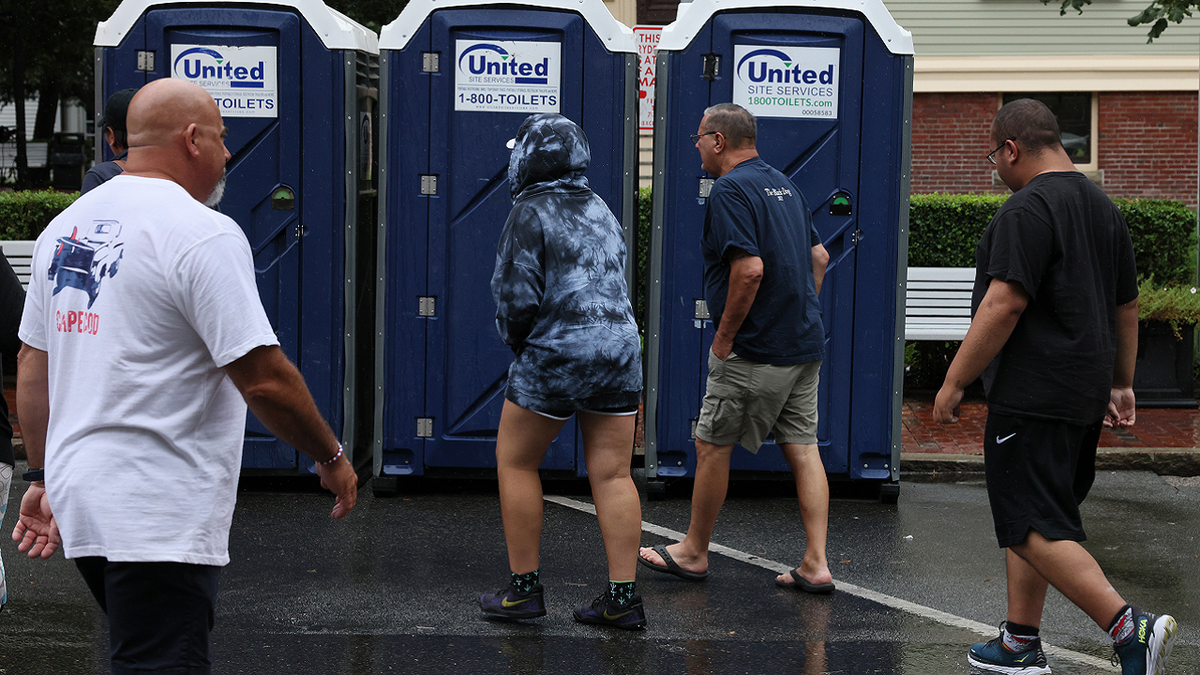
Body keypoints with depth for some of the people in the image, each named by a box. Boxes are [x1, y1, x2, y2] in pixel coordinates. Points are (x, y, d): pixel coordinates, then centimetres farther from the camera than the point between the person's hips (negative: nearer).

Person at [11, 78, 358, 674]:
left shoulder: (64, 228, 11)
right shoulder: (203, 234, -14)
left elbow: (32, 365, 16)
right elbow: (264, 379, -17)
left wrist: (43, 478, 24)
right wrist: (331, 458, -3)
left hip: (78, 493, 9)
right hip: (158, 522, -9)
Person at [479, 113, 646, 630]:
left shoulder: (530, 213, -8)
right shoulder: (600, 211, 15)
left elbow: (517, 297, -14)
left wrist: (516, 340, 5)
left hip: (555, 355, -6)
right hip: (619, 350, 6)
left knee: (515, 462, 9)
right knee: (612, 474, 5)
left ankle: (524, 588, 11)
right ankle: (623, 599, 2)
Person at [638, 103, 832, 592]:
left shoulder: (730, 190, -14)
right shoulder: (782, 185, 15)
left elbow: (750, 269, -24)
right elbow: (818, 256, 20)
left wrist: (724, 337, -15)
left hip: (755, 351, -8)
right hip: (805, 343, 9)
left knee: (712, 445, 5)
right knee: (802, 448, 6)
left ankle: (693, 552, 17)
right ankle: (815, 565, 3)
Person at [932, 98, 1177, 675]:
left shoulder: (1027, 208, -15)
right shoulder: (1104, 208, 15)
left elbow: (1003, 305, -21)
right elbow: (1127, 307, 21)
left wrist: (954, 382, -15)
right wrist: (1120, 384, 29)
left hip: (1033, 399, -10)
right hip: (1085, 395, 10)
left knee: (1032, 527, -9)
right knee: (1031, 520, 16)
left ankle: (1130, 628, -18)